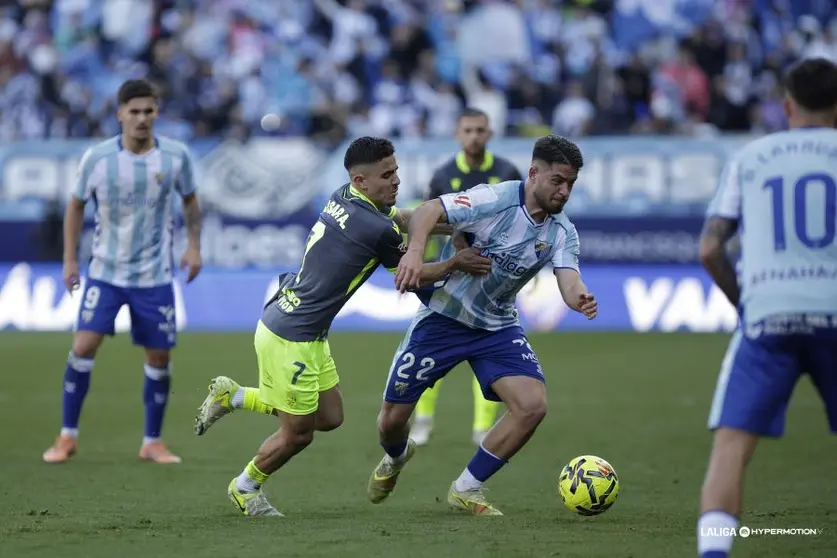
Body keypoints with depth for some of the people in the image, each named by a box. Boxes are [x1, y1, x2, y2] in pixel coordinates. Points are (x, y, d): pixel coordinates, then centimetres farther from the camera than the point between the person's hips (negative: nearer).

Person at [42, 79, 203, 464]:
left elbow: (189, 200, 10)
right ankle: (68, 436, 1)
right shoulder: (97, 158, -10)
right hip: (105, 272, -1)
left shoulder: (176, 156, -8)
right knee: (84, 345, -12)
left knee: (159, 356, 3)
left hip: (154, 275, 1)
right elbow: (76, 205, 4)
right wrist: (70, 258, 1)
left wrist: (194, 246, 0)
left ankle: (153, 442, 19)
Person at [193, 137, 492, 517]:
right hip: (290, 339, -9)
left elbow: (401, 216, 22)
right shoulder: (378, 230, -23)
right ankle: (245, 487, 31)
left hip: (308, 335, 9)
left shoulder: (344, 198, 2)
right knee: (298, 434, 7)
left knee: (329, 417, 18)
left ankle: (231, 396, 26)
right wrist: (455, 264, 6)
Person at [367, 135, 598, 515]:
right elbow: (428, 211, -30)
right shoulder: (496, 201, -22)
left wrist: (580, 299, -44)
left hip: (498, 327, 4)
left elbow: (569, 282, -19)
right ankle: (395, 458, 42)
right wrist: (415, 250, -49)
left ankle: (466, 489, 2)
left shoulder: (562, 232, -6)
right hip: (443, 317, -4)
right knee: (393, 417, 1)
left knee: (532, 405, -17)